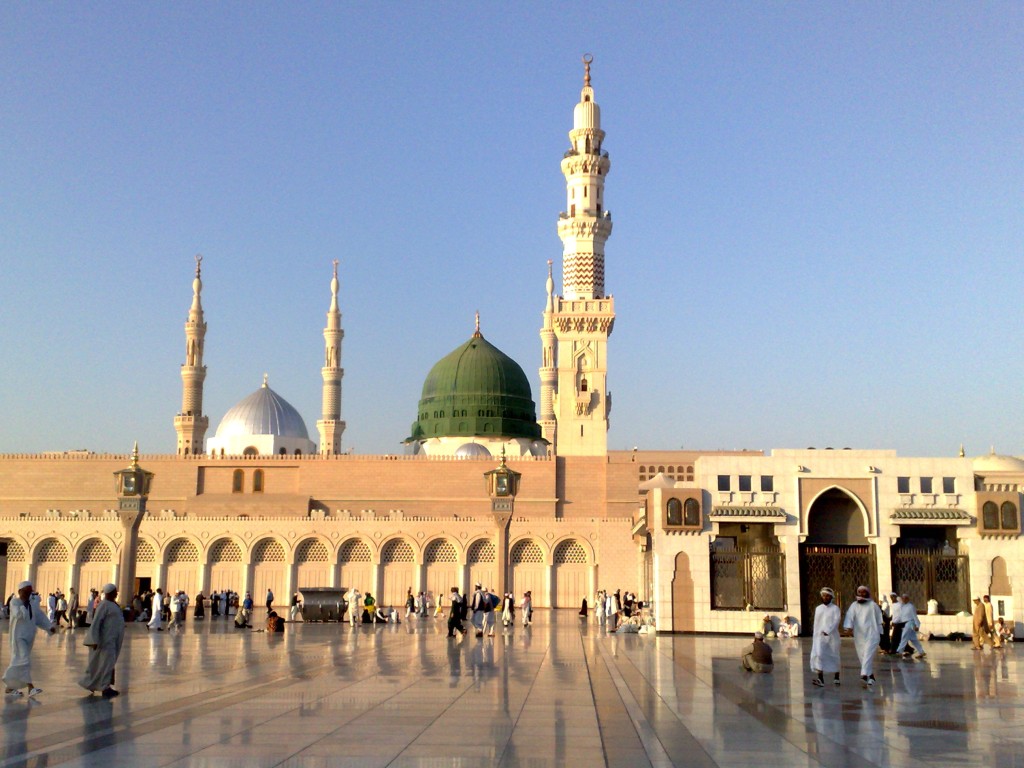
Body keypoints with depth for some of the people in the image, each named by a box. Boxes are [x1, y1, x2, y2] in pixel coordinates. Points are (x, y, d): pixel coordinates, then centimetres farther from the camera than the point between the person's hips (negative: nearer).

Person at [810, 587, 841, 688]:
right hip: (819, 636, 3)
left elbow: (836, 621, -14)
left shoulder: (835, 608, -1)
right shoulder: (818, 609, 13)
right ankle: (820, 679, -22)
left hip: (832, 636, -3)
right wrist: (814, 636, 14)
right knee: (818, 655, -15)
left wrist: (827, 631, -26)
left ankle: (836, 677, 26)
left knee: (834, 657, 7)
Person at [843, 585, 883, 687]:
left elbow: (879, 620, 8)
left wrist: (879, 633, 8)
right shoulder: (854, 605, 7)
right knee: (862, 656, 8)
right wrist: (848, 627, -25)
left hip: (872, 635, -4)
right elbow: (850, 617, -8)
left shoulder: (873, 605, 2)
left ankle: (864, 676, -30)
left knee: (868, 655, -17)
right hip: (859, 635, 4)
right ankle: (871, 676, 23)